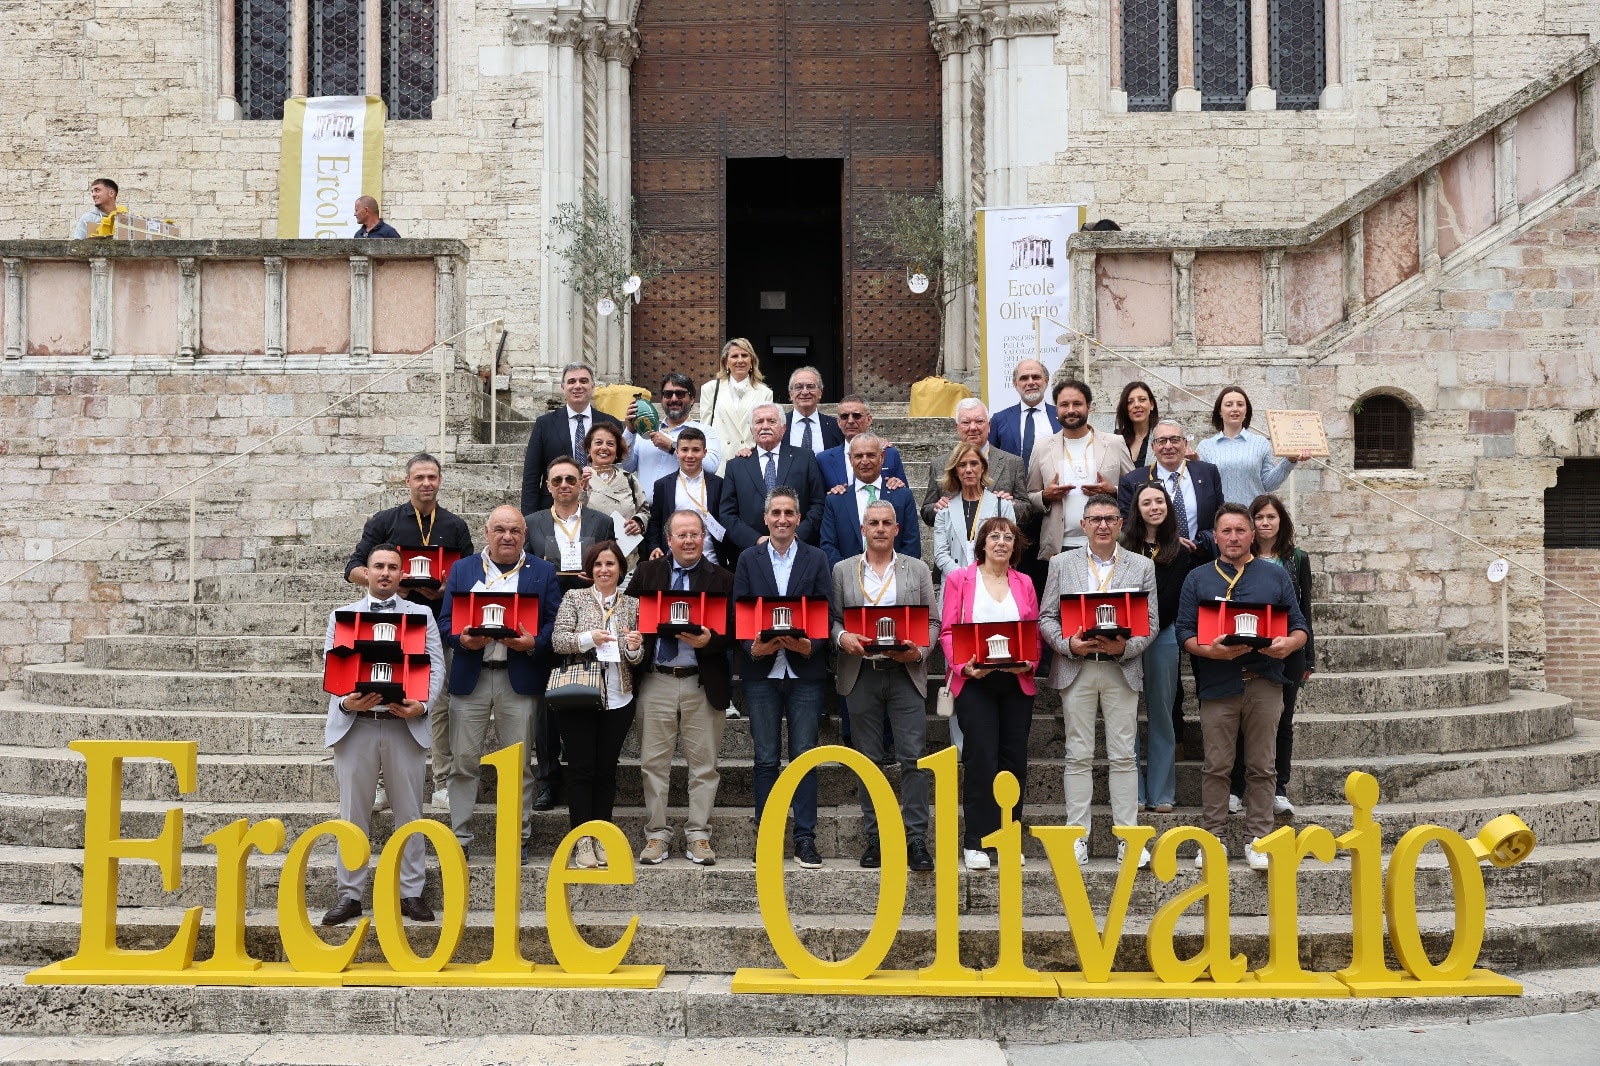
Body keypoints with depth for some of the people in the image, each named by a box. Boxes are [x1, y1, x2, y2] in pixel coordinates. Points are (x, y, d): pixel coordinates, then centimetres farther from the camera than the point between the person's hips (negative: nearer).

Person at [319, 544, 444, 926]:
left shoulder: (422, 615, 12)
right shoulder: (341, 615, 13)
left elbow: (435, 666, 4)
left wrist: (422, 705, -13)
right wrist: (346, 701, -15)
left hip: (406, 724, 0)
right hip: (355, 723, 0)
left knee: (409, 812, 4)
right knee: (353, 813, 3)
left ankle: (411, 893, 11)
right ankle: (350, 895, 10)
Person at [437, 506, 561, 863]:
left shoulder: (543, 572, 8)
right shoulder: (462, 569, 11)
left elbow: (554, 621, 3)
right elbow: (446, 620, 7)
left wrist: (533, 643, -16)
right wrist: (463, 639, -13)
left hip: (520, 678, -1)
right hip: (471, 677, 1)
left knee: (519, 764, 4)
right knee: (463, 762, 3)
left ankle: (520, 838, 12)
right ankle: (459, 837, 11)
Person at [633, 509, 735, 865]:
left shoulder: (722, 579, 4)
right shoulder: (646, 572, 8)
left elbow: (732, 632, 1)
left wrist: (708, 641, -17)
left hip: (703, 684, -1)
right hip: (656, 680, 1)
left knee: (703, 763, 4)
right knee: (654, 762, 4)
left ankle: (698, 836, 12)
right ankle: (657, 834, 13)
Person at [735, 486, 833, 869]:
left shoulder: (817, 560, 7)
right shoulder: (748, 560, 8)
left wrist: (811, 646, -15)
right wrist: (752, 647, -13)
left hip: (805, 670, 0)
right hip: (761, 671, 1)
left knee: (805, 756, 0)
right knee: (766, 759, 4)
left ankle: (805, 838, 6)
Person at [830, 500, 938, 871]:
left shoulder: (917, 569, 9)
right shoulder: (843, 570, 10)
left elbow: (932, 621, 7)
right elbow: (831, 618, 8)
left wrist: (919, 650, -10)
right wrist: (842, 637, -13)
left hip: (905, 673, -1)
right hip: (861, 674, 1)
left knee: (913, 757, -7)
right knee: (868, 758, 5)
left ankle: (916, 838, -4)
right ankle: (875, 838, 12)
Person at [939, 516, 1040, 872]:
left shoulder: (1024, 583, 14)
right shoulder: (959, 579, 5)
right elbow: (947, 631, 0)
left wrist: (1029, 662, -8)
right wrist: (963, 665, -15)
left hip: (1017, 682, 3)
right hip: (975, 680, -3)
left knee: (1014, 759, 4)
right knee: (981, 758, -8)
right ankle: (975, 843, -2)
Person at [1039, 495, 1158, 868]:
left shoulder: (1142, 567, 8)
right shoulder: (1062, 564, 8)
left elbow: (1150, 622, 4)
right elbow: (1046, 617, 5)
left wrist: (1126, 646, -13)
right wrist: (1069, 643, -12)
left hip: (1122, 669, 0)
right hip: (1076, 669, 0)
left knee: (1123, 756, 1)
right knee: (1078, 756, 2)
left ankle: (1128, 837, 6)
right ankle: (1078, 836, 7)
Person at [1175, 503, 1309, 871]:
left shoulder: (1276, 576, 12)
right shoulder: (1198, 578, 10)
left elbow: (1299, 627, 10)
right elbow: (1185, 632, 4)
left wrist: (1288, 644, -13)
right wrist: (1209, 650, -16)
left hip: (1264, 683, 1)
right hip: (1217, 685, -1)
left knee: (1262, 767, 4)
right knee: (1216, 767, 2)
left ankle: (1259, 840, 10)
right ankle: (1212, 838, 9)